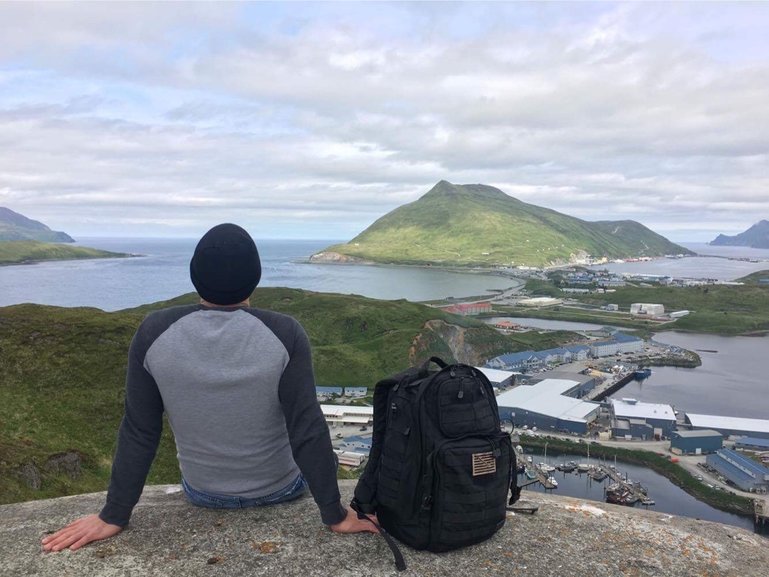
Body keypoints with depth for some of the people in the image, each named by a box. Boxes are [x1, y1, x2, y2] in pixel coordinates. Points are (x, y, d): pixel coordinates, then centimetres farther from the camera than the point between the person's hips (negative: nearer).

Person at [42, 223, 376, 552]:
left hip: (203, 494, 2)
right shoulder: (284, 334, -26)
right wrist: (335, 515, -13)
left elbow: (138, 432, -13)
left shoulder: (154, 332, -20)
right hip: (280, 489, -2)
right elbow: (308, 430, -24)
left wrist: (114, 516, -1)